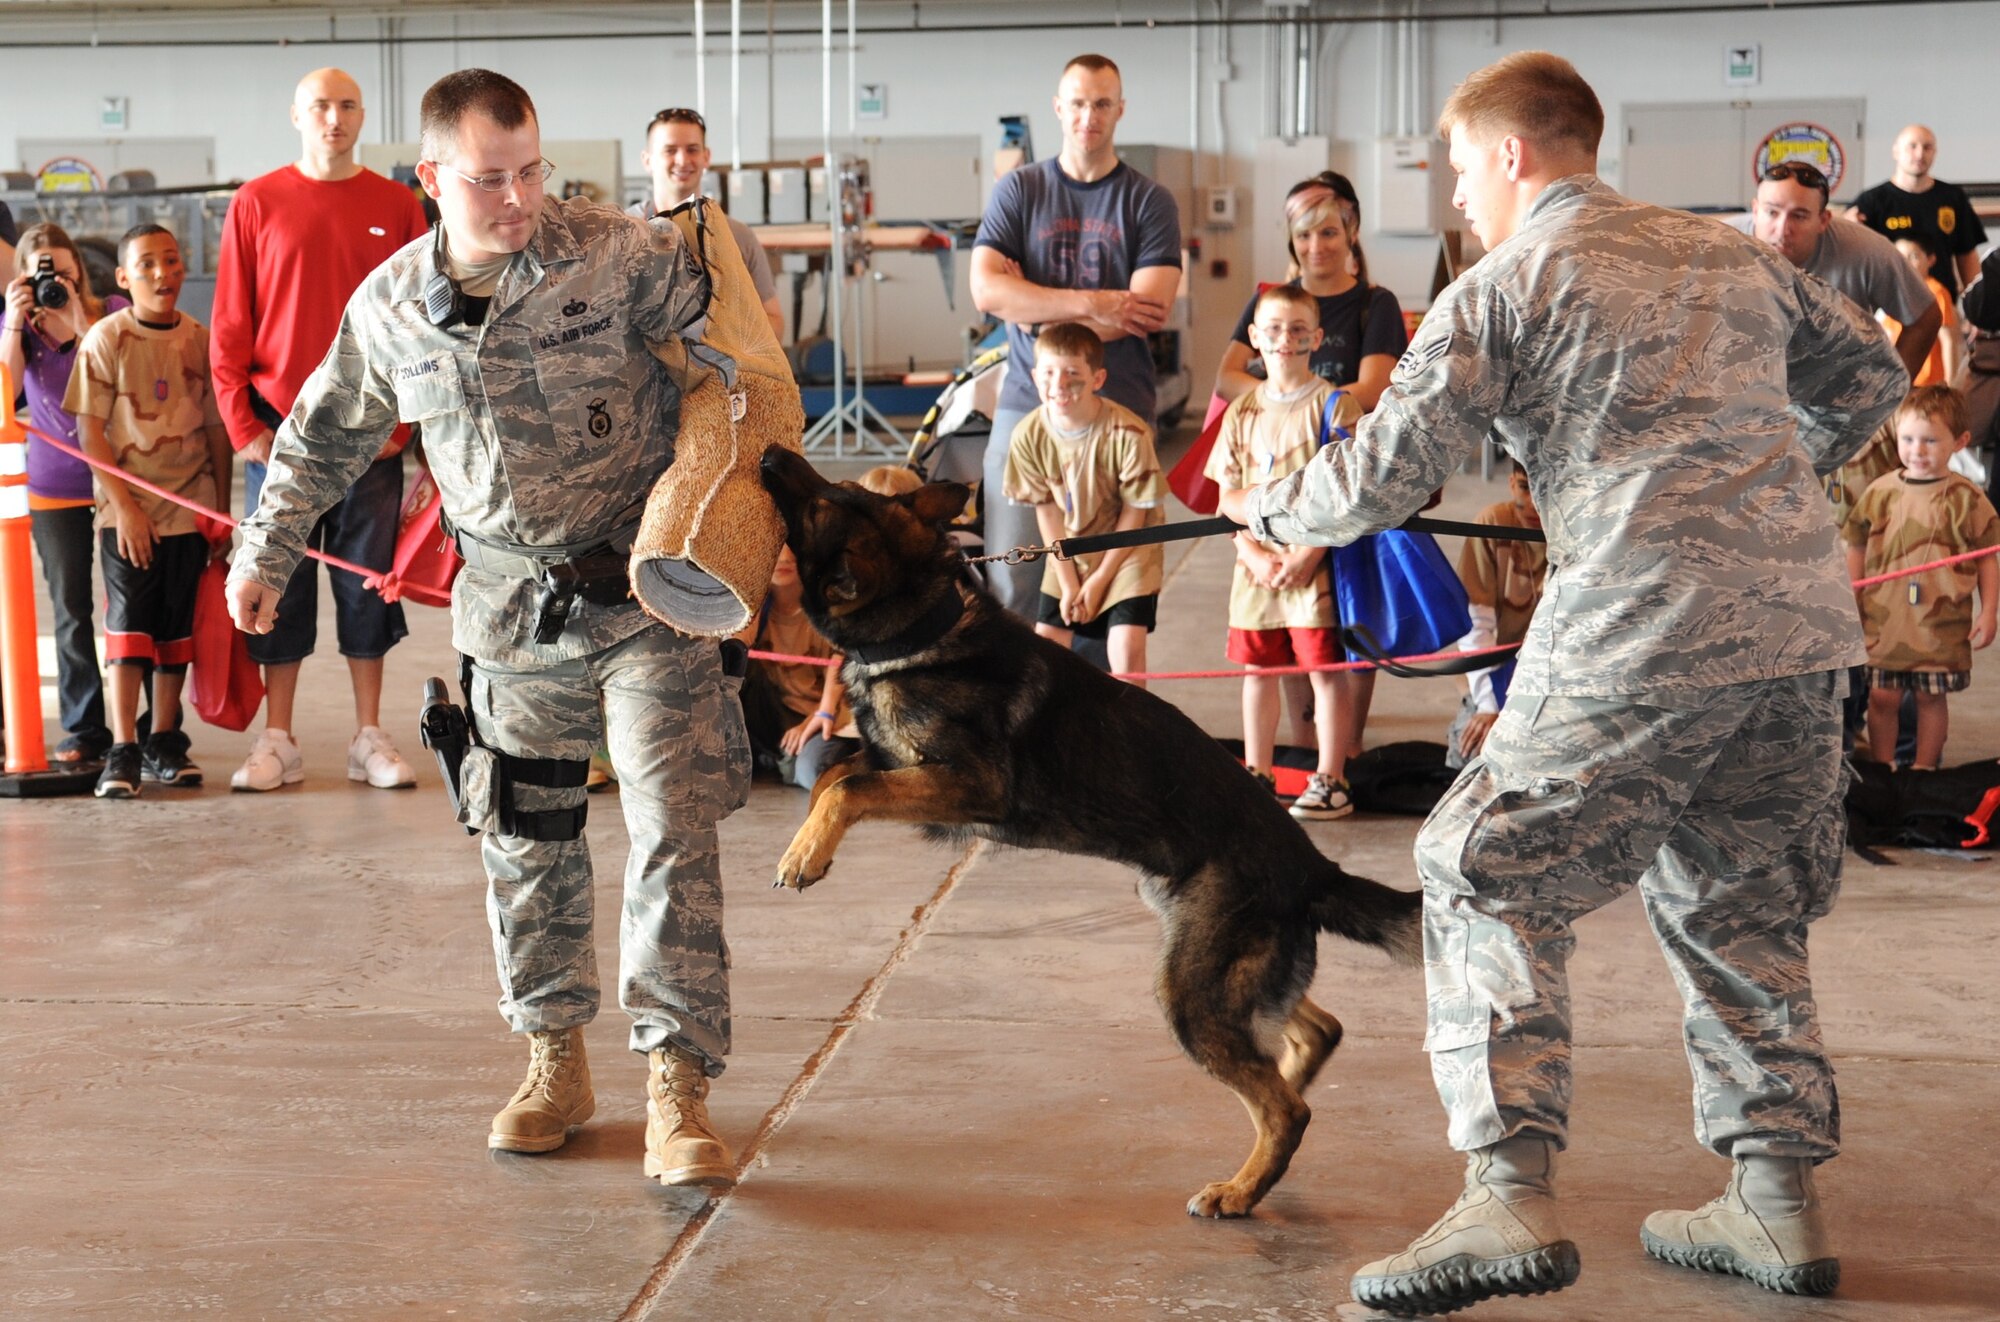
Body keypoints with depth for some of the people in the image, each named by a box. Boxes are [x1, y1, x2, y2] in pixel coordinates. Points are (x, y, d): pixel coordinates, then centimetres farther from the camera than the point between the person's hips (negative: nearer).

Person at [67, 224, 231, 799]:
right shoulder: (106, 340, -5)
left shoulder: (200, 341, 4)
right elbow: (91, 432, -7)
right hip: (128, 509, -3)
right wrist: (124, 507, -13)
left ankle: (164, 743, 18)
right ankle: (122, 752, -3)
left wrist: (222, 512, 8)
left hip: (190, 509, 3)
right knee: (129, 622, -6)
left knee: (177, 624, 8)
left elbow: (217, 430, 9)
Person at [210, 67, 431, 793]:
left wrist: (404, 418, -4)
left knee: (367, 583, 5)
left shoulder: (398, 206, 5)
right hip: (280, 431, 0)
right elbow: (230, 324, 2)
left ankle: (370, 736, 12)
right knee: (280, 585, 3)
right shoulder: (257, 202, 3)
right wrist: (243, 425, -5)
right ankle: (278, 741, 9)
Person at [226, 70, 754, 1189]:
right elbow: (326, 436, 17)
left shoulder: (622, 257, -11)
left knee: (676, 831, -9)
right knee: (527, 841, 10)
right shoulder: (390, 306, 1)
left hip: (647, 591, -3)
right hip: (513, 607, 4)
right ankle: (557, 1060, 27)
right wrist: (269, 549, 18)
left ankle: (679, 1088, -4)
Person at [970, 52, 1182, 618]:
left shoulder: (1149, 201, 6)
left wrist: (1035, 307, -6)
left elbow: (1149, 310, -7)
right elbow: (985, 290, -4)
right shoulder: (1019, 190, 9)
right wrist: (1092, 304, -10)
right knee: (1010, 576, -2)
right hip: (1026, 403, 1)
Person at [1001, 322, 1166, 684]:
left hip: (1128, 551, -4)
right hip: (1068, 555, 4)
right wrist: (1068, 583, -8)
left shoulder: (1128, 434, -26)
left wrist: (1099, 580, -12)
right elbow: (1047, 511, -6)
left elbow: (1135, 512, -16)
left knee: (1126, 647, -15)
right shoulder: (1028, 436, -16)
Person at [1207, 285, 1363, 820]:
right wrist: (1255, 555, -6)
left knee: (1326, 669, -2)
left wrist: (1306, 556, -17)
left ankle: (1330, 781, 6)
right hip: (1257, 564, 5)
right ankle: (1257, 775, 23)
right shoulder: (1243, 411, 9)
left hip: (1315, 563, -5)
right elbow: (1228, 494, 8)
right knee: (1257, 668, 11)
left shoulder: (1334, 406, -5)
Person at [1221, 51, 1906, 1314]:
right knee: (1739, 901, 20)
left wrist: (1269, 508, 16)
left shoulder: (1500, 289, 0)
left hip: (1645, 632, -6)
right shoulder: (1729, 253, 18)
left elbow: (1383, 478, -2)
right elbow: (1871, 373, 27)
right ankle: (1779, 1195, 20)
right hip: (1801, 617, 7)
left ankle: (1512, 1197, -8)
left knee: (1490, 877, 3)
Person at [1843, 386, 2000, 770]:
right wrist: (1849, 606, 8)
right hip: (1884, 619, 1)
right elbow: (1856, 551, 8)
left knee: (1931, 697, 7)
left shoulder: (1966, 499, -4)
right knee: (1882, 697, 5)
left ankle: (1923, 770, 21)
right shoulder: (1880, 492, 1)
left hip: (1941, 623, -1)